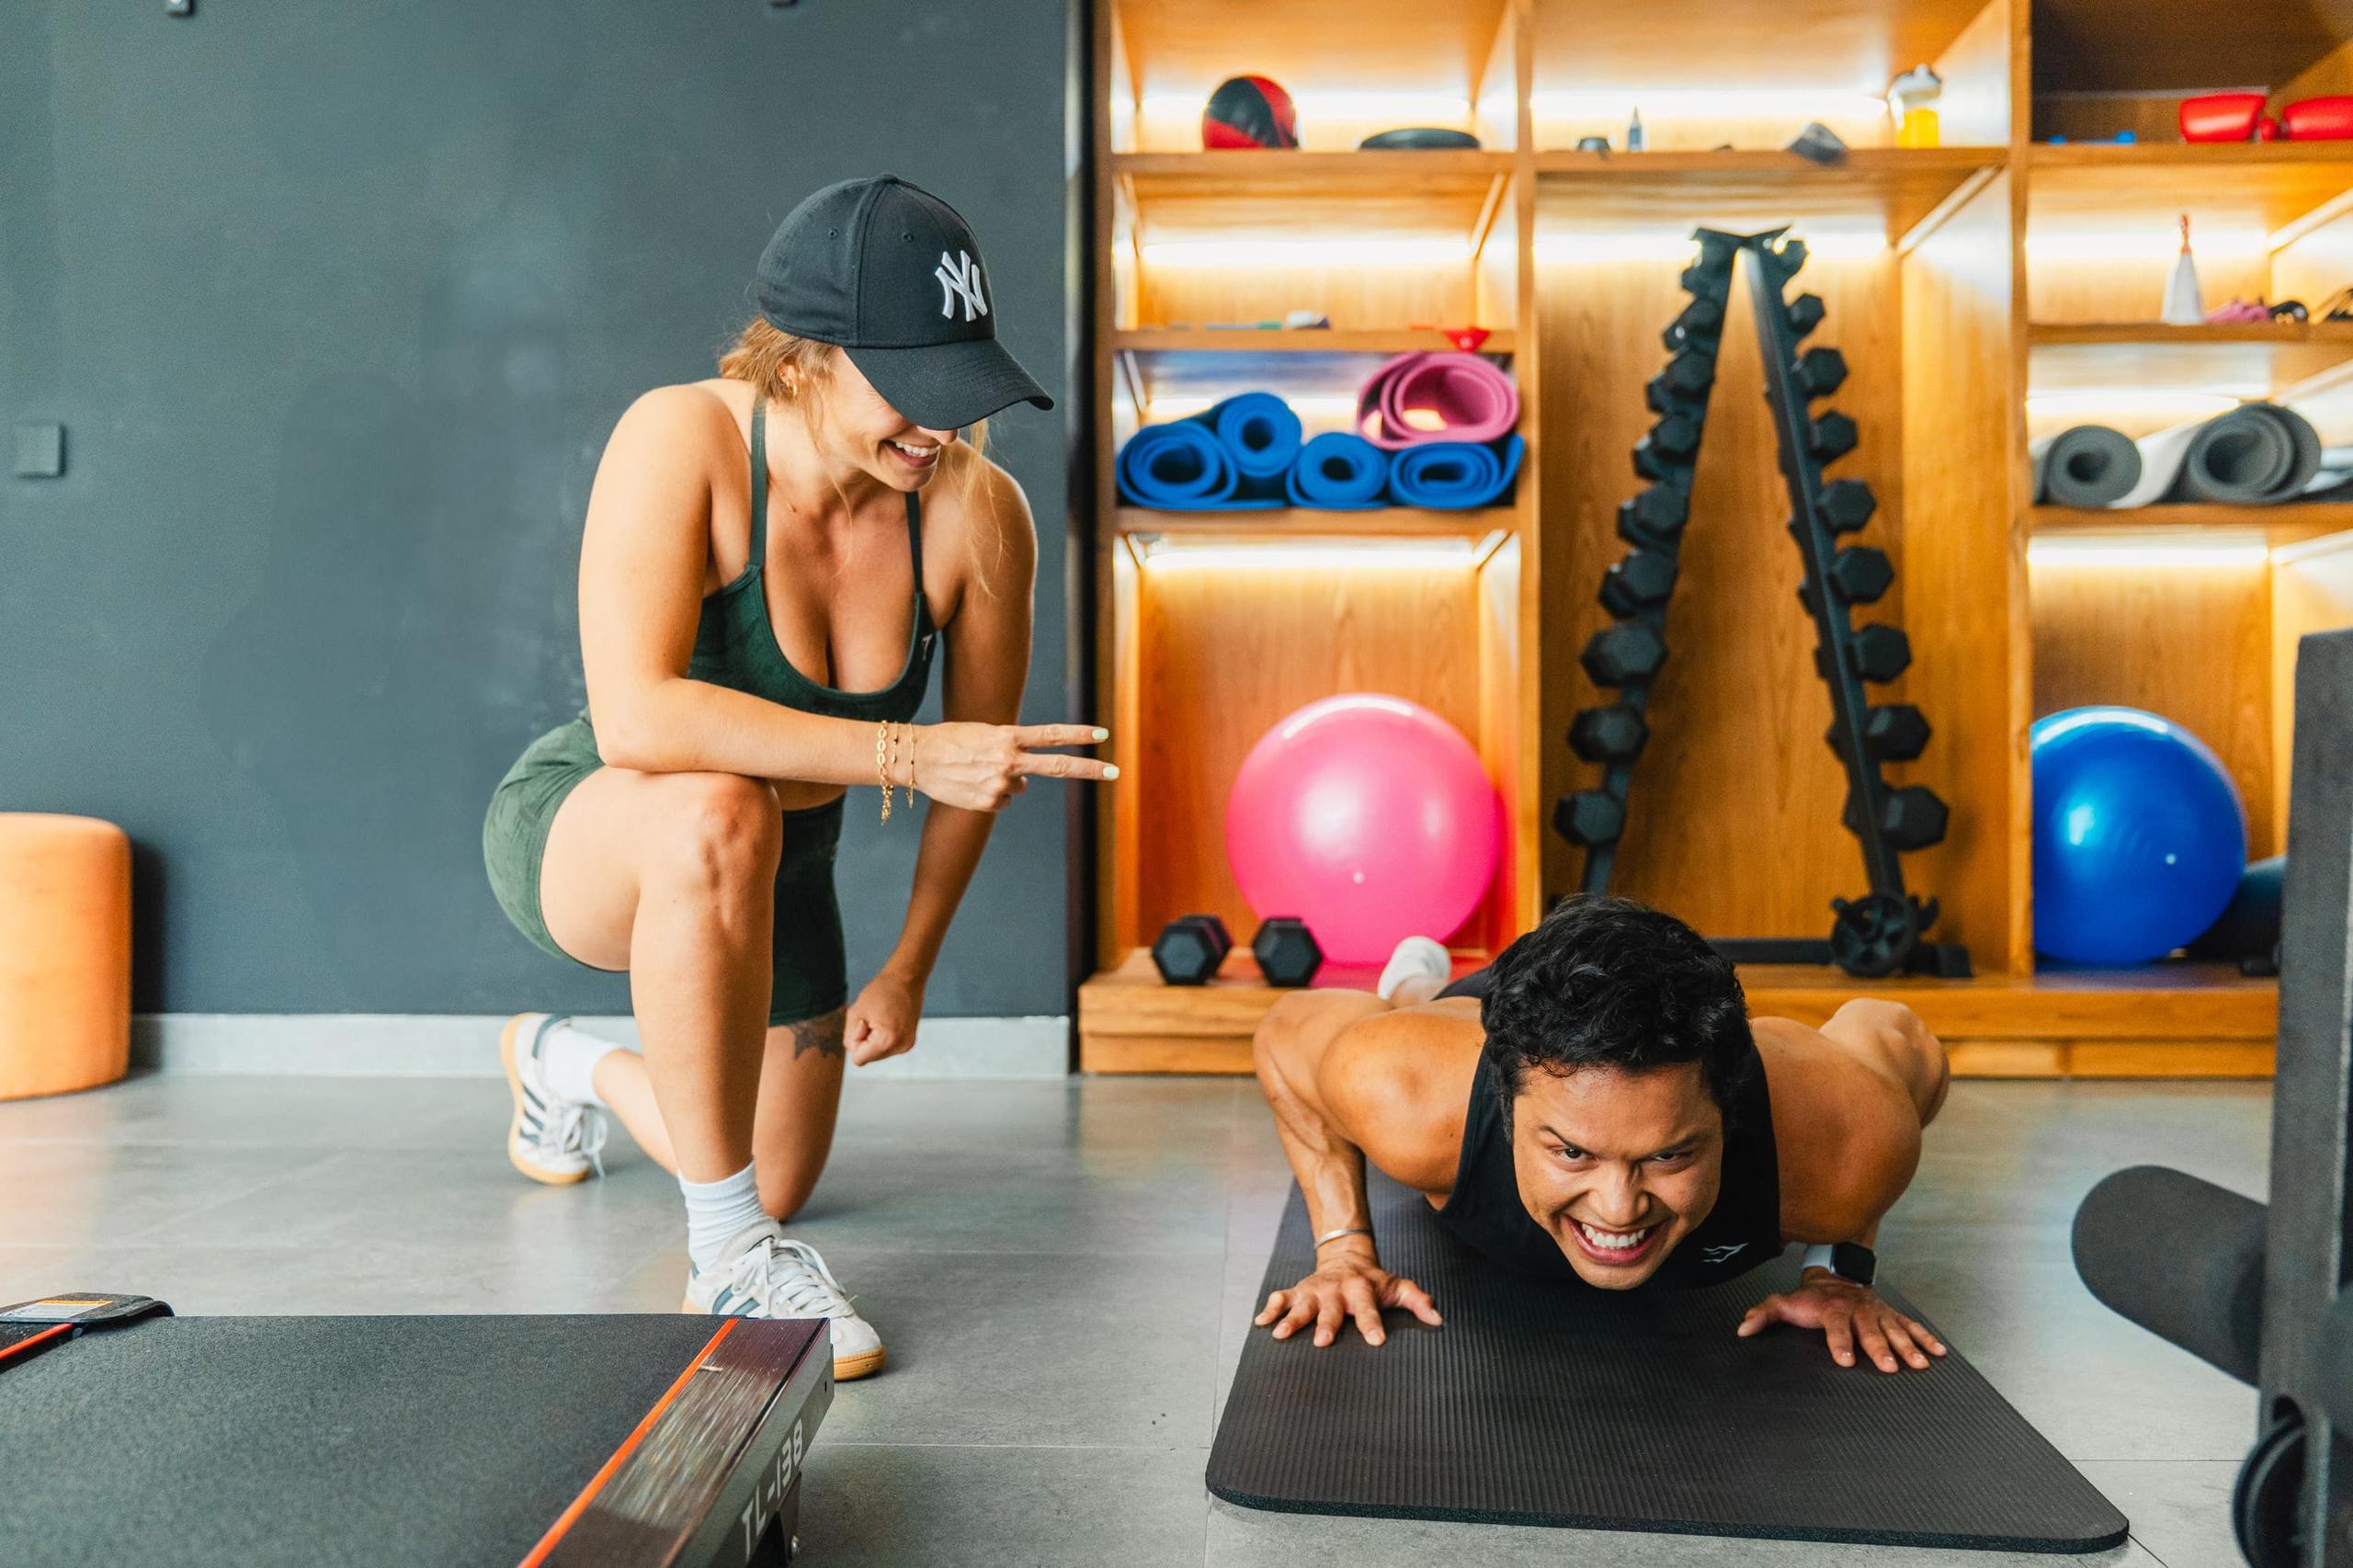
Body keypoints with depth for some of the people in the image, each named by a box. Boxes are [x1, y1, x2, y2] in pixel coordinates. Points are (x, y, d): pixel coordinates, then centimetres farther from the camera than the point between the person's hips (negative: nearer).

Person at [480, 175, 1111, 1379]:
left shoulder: (979, 512, -20)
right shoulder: (681, 440, -29)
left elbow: (982, 754, -7)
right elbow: (635, 719, -41)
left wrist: (908, 971, -1)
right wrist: (902, 754, -45)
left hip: (776, 874, 5)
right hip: (580, 836, -4)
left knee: (779, 1187, 17)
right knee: (716, 814, -42)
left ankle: (568, 1066, 49)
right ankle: (727, 1259, -22)